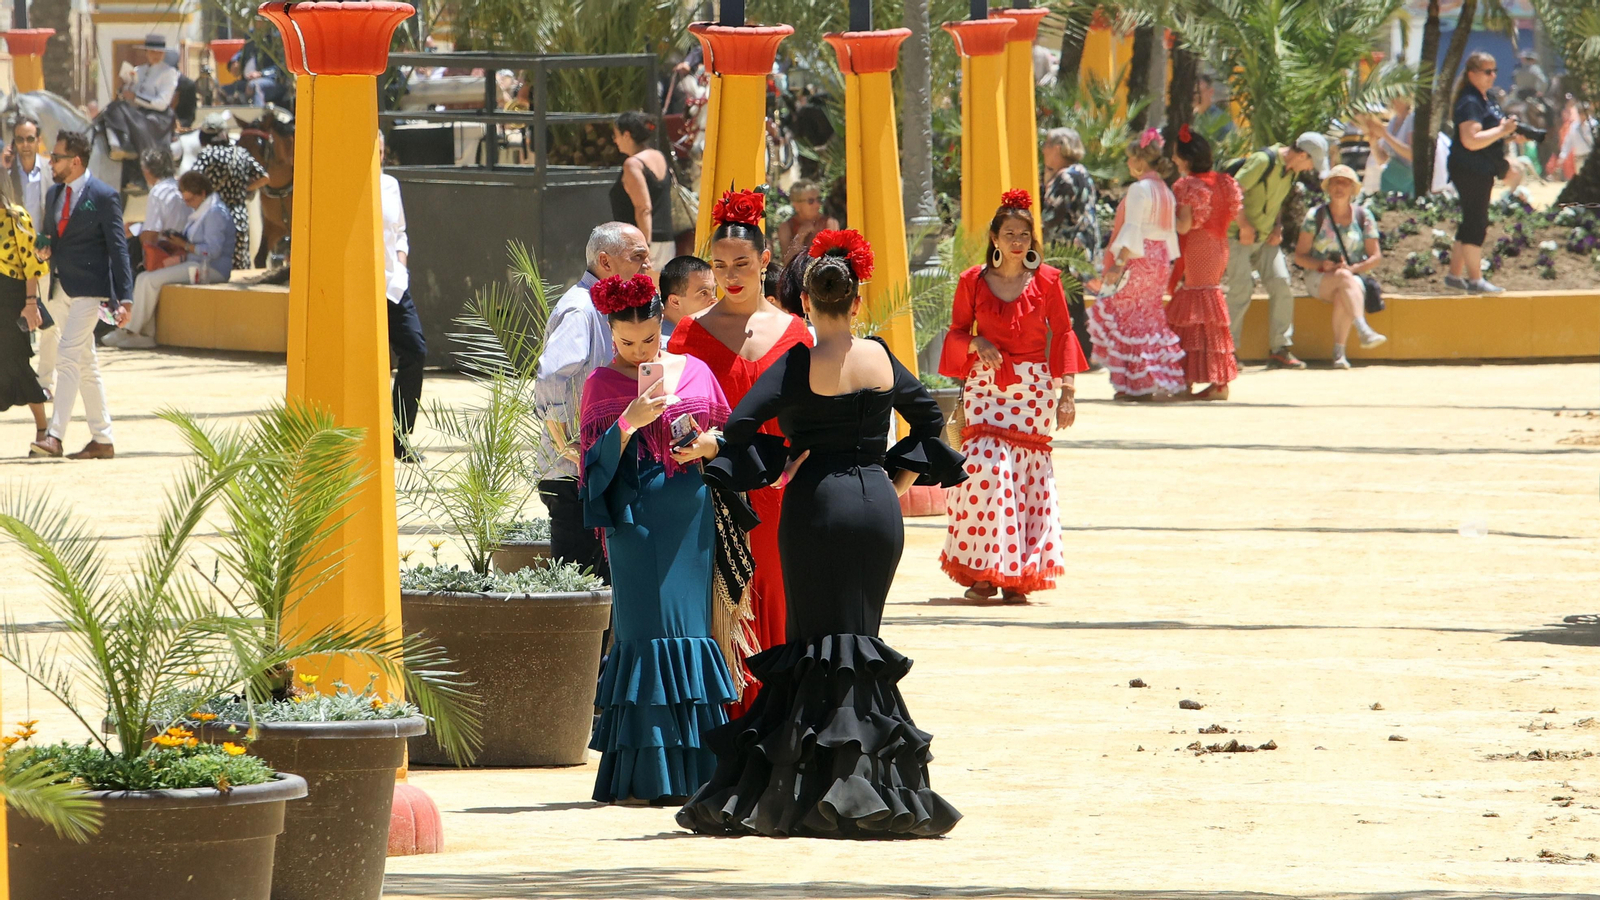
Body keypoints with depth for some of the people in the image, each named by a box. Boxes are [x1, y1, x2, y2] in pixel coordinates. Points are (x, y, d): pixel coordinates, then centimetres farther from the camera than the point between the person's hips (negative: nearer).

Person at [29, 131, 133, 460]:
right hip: (61, 288, 8)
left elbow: (118, 249, -9)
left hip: (89, 288, -8)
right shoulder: (54, 194, 14)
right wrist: (44, 250, 1)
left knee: (69, 356, -17)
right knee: (86, 364, 11)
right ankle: (102, 440, 15)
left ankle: (55, 436, -22)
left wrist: (125, 298, -14)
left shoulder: (104, 196, -8)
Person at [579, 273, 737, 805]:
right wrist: (631, 421, -16)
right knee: (648, 630, -8)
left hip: (693, 513, 3)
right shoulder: (602, 384, 4)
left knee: (692, 626, 1)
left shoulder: (695, 372, 11)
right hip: (637, 517, -3)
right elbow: (596, 460, -2)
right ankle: (646, 774, -7)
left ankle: (693, 769, 5)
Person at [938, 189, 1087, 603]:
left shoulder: (1045, 280, 3)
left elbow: (1062, 333, 6)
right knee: (985, 471, -14)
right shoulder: (973, 281, 4)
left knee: (1027, 474, -2)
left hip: (1032, 389, 0)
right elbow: (957, 332, 12)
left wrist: (1067, 391, 1)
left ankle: (1018, 576, 5)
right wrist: (976, 343, -12)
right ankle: (983, 572, -8)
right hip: (984, 386, 0)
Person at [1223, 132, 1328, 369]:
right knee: (1241, 288, -12)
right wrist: (1244, 226, -22)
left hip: (1266, 238, 8)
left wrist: (1277, 227, 4)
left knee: (1281, 284, -4)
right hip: (1240, 236, -8)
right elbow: (1233, 192, -23)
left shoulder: (1292, 170, 7)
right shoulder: (1263, 161, -20)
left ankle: (1280, 349, 1)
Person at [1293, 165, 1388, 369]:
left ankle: (1339, 352, -37)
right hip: (1319, 279, -1)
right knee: (1344, 278, -37)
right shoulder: (1315, 216, 4)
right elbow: (1299, 256, 2)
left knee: (1343, 297, -37)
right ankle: (1364, 331, -53)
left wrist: (1352, 268, -15)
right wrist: (1322, 265, -18)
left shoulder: (1363, 216, 6)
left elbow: (1375, 257, 4)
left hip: (1355, 276, 1)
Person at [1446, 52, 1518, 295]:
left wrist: (1508, 132, 12)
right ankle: (1475, 280, -11)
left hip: (1482, 171, 11)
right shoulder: (1470, 103, -16)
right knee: (1476, 223, -11)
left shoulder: (1483, 100, 17)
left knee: (1470, 223, 14)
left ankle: (1455, 274, 21)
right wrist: (1502, 130, -22)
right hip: (1470, 171, -11)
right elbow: (1471, 140, -26)